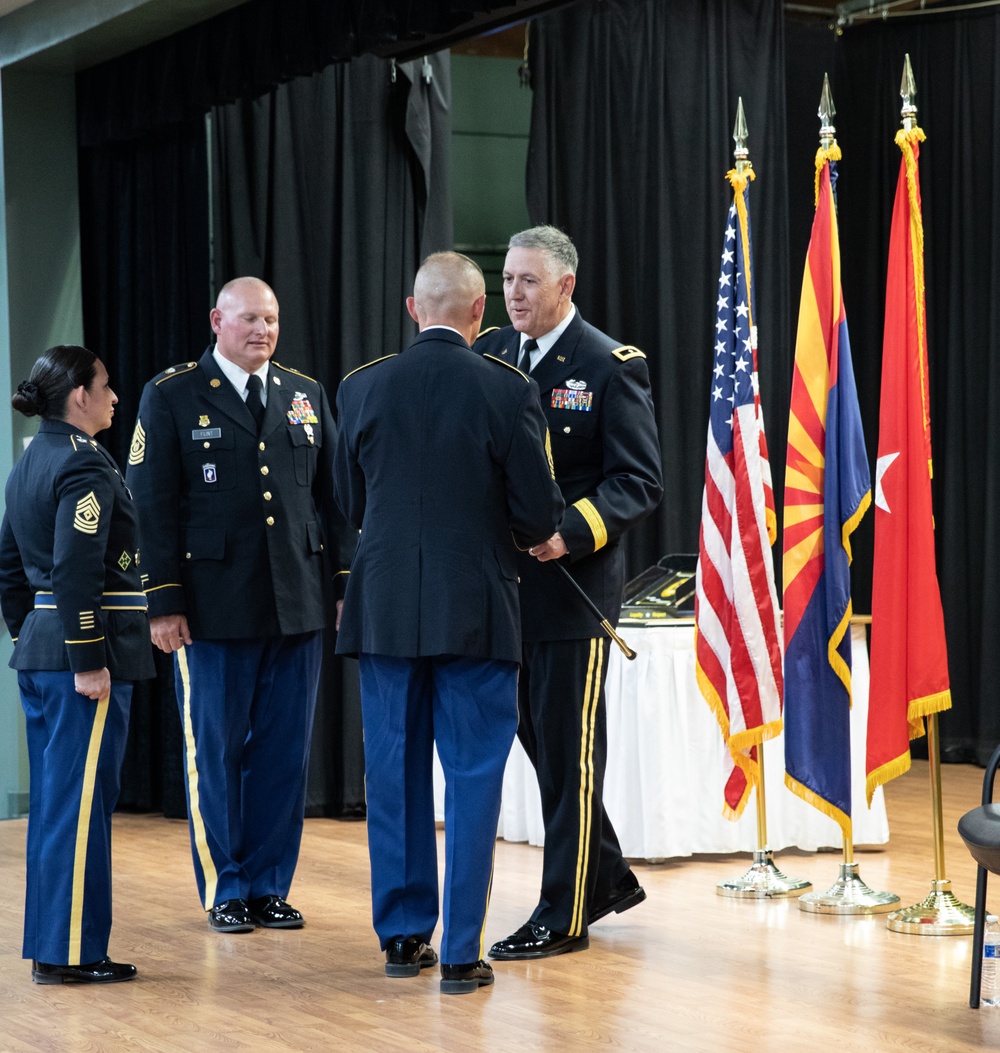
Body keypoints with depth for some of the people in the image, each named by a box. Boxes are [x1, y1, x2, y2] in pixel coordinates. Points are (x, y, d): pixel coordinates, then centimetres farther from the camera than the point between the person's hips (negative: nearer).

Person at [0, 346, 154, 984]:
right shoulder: (86, 465, -14)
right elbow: (76, 570, -21)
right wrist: (87, 660, -20)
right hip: (87, 649, -10)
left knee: (54, 801, 13)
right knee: (81, 802, -5)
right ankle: (72, 951, -2)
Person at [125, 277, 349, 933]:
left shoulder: (308, 397, 12)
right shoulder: (171, 397, 1)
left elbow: (334, 497, 14)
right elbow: (153, 505, -3)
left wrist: (345, 583, 7)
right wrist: (165, 601, -9)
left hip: (298, 607, 3)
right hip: (215, 608, -3)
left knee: (285, 754, 6)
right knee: (216, 753, 4)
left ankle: (269, 887, 17)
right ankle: (226, 891, 16)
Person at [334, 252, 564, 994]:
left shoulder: (361, 389, -1)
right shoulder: (507, 391, -9)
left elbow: (351, 505, 8)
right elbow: (539, 515, -7)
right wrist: (537, 533, 16)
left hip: (385, 610, 3)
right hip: (475, 612, -3)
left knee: (395, 775, 12)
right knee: (473, 780, 3)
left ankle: (404, 936, 19)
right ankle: (462, 953, 3)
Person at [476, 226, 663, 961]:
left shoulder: (612, 367, -8)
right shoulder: (487, 357, 8)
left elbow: (641, 481, -11)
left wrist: (572, 533, -25)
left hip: (574, 585, -6)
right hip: (507, 583, 6)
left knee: (568, 749, -1)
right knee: (538, 737, 14)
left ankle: (564, 914, 7)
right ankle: (608, 876, 31)